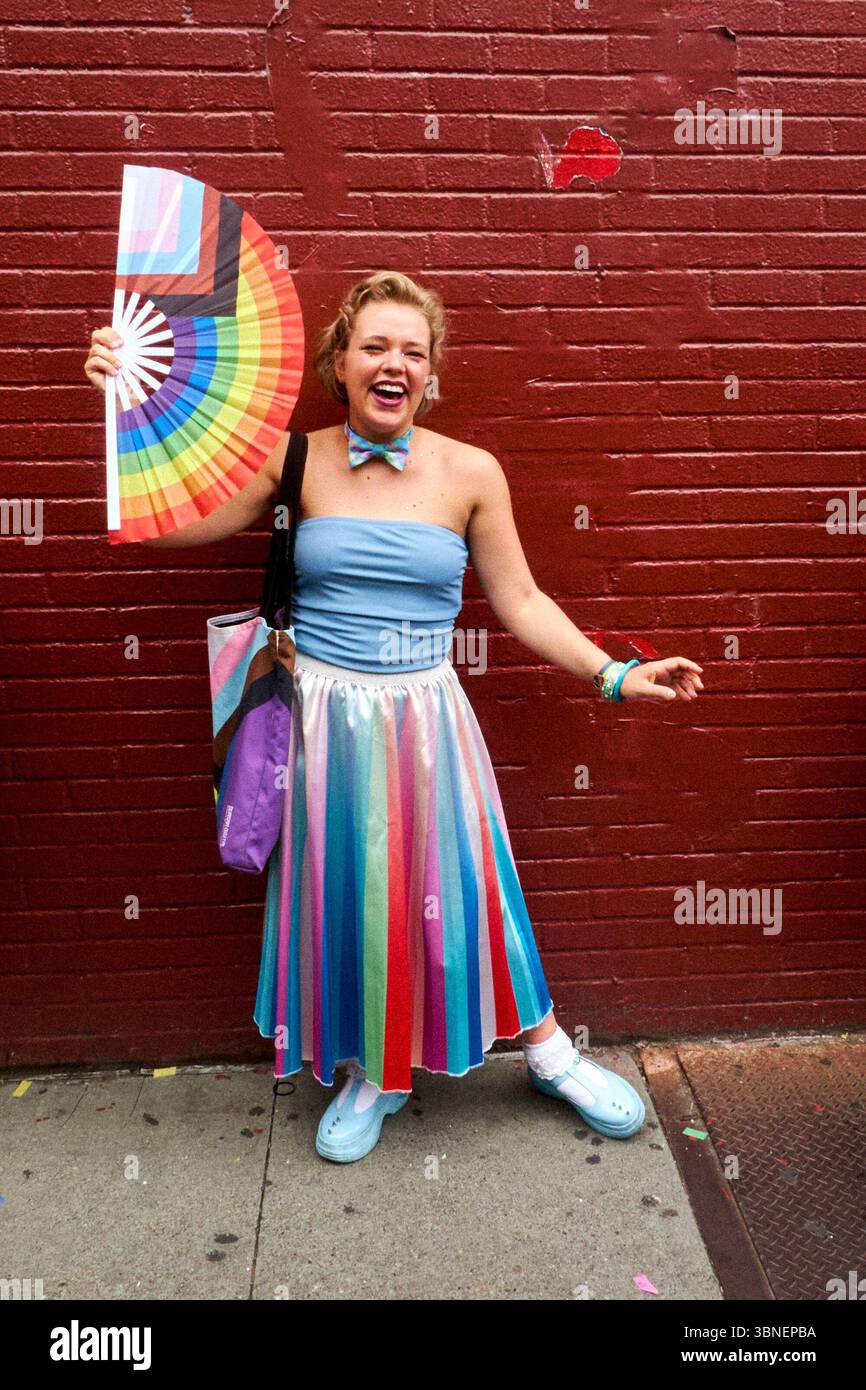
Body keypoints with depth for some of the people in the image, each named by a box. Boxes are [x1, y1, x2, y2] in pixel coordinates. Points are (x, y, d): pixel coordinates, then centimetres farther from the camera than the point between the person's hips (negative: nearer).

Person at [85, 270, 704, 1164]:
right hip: (325, 718, 1)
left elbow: (520, 603, 1)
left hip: (425, 719, 0)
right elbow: (171, 522, 0)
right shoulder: (297, 461, -2)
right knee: (343, 890, 9)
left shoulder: (469, 473, -3)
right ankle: (374, 1073, 34)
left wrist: (614, 675, -4)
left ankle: (547, 1050, 33)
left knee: (456, 882, 7)